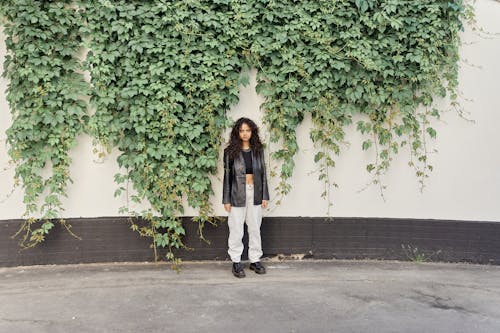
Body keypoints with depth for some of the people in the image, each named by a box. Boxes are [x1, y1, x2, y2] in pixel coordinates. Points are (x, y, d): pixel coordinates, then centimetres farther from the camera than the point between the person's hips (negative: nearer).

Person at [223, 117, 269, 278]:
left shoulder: (258, 150, 5)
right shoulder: (230, 152, -3)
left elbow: (263, 173, 7)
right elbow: (227, 176, -3)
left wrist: (265, 196, 3)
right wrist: (226, 199, -5)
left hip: (255, 193, 3)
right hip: (237, 194, -3)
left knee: (255, 229, 10)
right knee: (236, 230, 4)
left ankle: (255, 260, 22)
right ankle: (236, 262, 16)